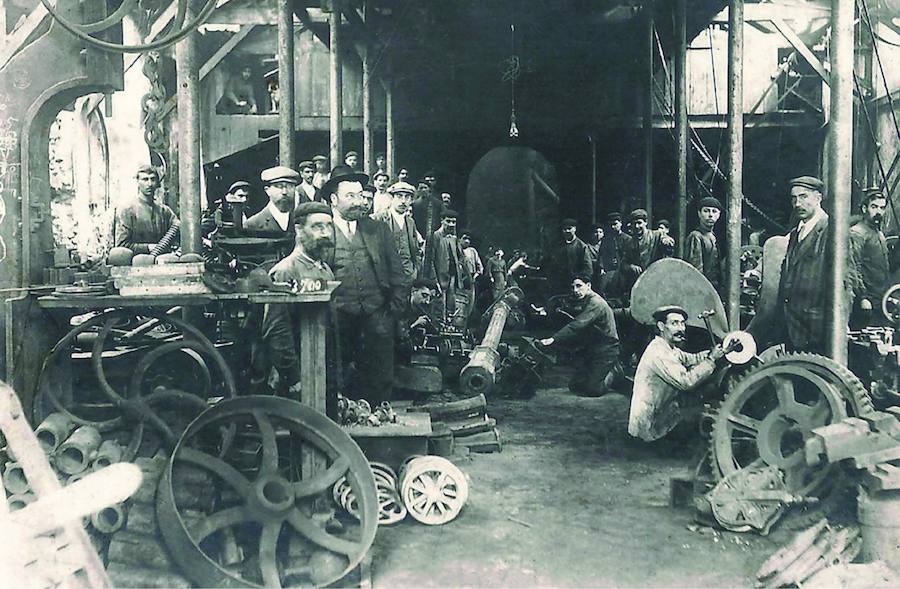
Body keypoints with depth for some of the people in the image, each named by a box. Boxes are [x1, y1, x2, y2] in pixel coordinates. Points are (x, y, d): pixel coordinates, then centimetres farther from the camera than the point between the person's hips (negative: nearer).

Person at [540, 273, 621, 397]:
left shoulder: (595, 303, -21)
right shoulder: (584, 301, 12)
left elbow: (577, 325, -32)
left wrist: (553, 339, -39)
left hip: (606, 350, -9)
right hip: (591, 349, 9)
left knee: (593, 389, -16)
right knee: (574, 385, 6)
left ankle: (613, 371, 11)